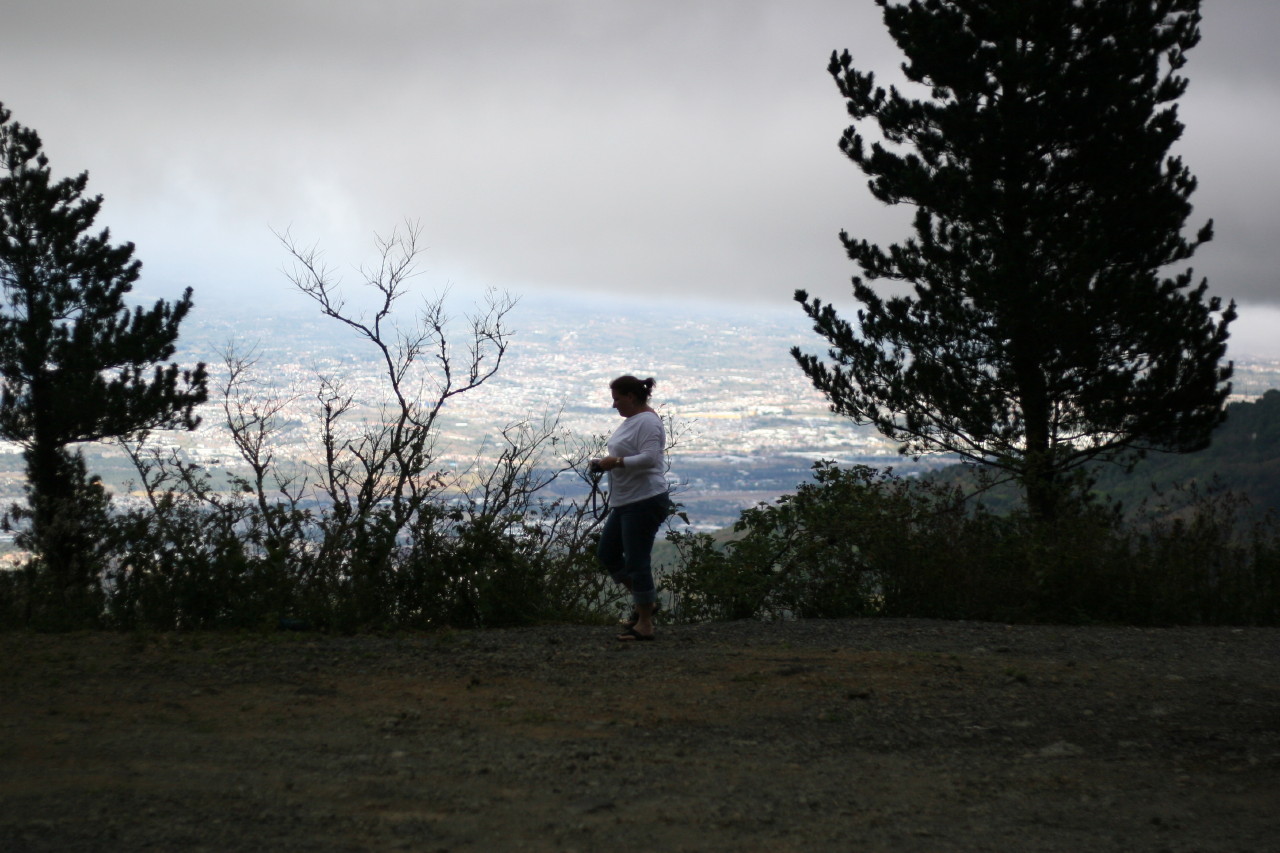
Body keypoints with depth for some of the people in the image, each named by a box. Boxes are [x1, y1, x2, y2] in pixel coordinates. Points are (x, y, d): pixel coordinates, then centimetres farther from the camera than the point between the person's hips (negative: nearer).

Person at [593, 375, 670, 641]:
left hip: (645, 502, -11)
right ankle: (647, 601, 24)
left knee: (636, 562, -7)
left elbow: (650, 457, -26)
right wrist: (605, 463, 10)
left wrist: (616, 462, -22)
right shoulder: (631, 420, 17)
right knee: (607, 554, 14)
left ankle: (645, 624, 1)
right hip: (625, 502, 11)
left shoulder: (647, 422, -15)